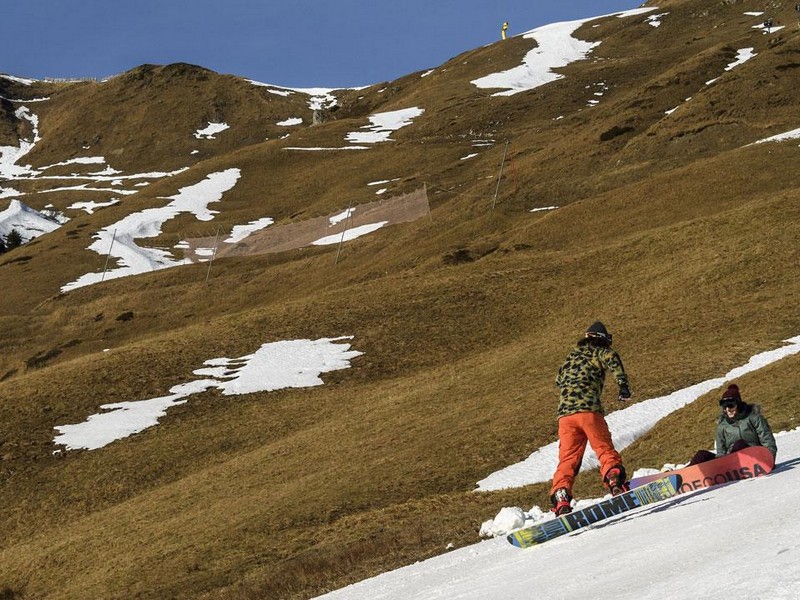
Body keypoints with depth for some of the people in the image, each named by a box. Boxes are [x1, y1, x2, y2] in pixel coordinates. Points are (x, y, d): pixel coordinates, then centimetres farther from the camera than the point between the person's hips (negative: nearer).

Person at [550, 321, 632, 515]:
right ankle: (614, 478, -26)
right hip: (589, 410, -4)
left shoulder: (571, 356, 28)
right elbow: (611, 358, -11)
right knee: (605, 450, 0)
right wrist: (622, 383, -15)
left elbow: (559, 380, 42)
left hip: (565, 413, 4)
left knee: (568, 458, 3)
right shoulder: (599, 352, 13)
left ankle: (560, 495, -15)